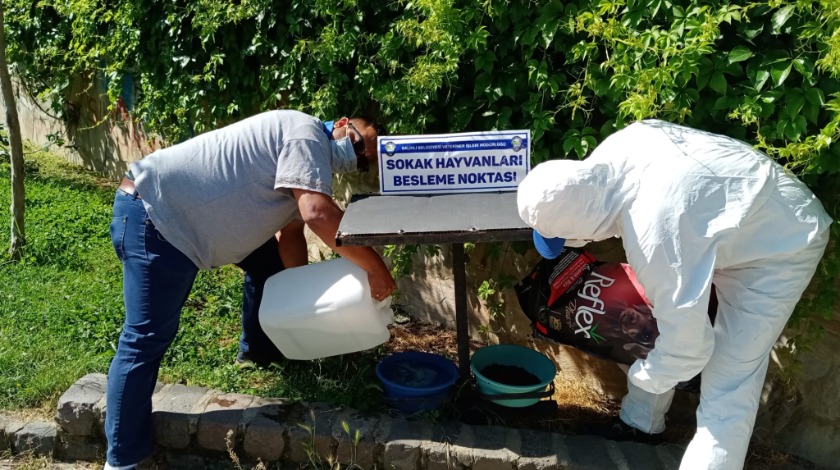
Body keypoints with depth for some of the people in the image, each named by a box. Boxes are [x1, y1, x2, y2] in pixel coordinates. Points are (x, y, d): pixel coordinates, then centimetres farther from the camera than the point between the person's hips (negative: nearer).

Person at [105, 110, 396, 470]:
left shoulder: (312, 159, 15)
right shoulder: (308, 133, -15)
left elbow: (291, 234, 16)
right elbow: (318, 214, -30)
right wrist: (374, 267, -22)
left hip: (179, 217, 10)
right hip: (151, 212, -10)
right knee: (147, 338, -5)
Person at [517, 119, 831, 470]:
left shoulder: (655, 234, -43)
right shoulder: (611, 152, -20)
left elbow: (686, 344, -32)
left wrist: (645, 376, -10)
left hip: (780, 246, -8)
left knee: (727, 390, -12)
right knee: (653, 328, 16)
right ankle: (639, 427, 36)